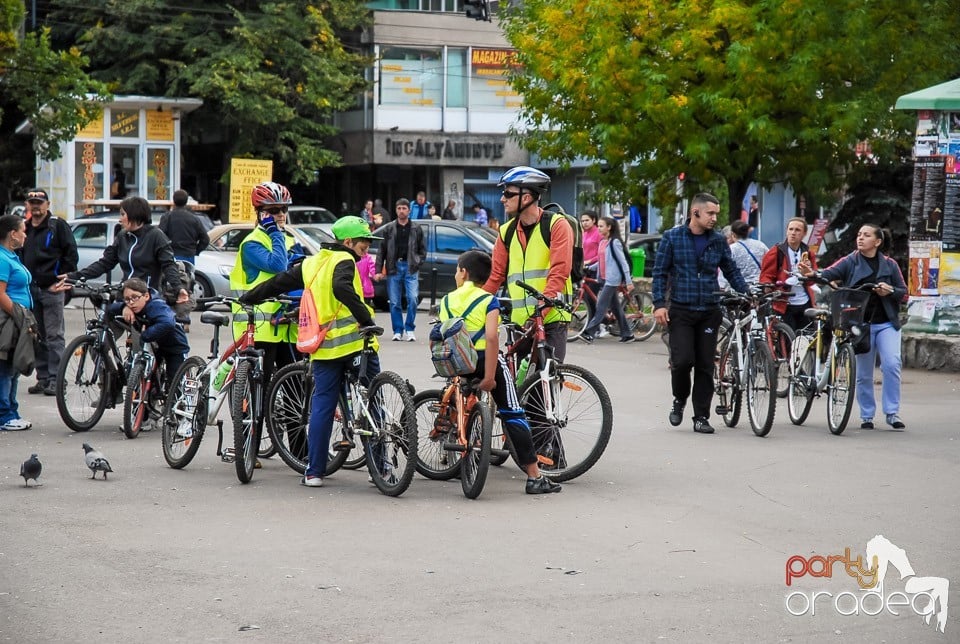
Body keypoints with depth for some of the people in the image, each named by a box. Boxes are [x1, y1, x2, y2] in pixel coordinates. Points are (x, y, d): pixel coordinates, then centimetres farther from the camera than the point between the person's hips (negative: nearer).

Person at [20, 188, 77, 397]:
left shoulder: (58, 226, -2)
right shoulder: (25, 229, 15)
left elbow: (71, 255, -6)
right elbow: (18, 256, 23)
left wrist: (60, 282, -10)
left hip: (51, 289, -6)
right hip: (29, 290, 6)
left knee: (54, 336, -5)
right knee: (38, 337, 9)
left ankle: (55, 378, -4)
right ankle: (42, 378, 14)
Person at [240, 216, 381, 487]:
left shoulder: (311, 264, 16)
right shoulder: (344, 261, -4)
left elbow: (278, 283, 24)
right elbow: (342, 288, -24)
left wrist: (248, 298, 38)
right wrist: (366, 318, -27)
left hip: (324, 347, 6)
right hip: (356, 342, -5)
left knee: (322, 406, 7)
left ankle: (314, 472, 5)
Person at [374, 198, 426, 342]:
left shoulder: (416, 229, 10)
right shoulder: (389, 229, 9)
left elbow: (422, 250, 14)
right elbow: (382, 251, 6)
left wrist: (418, 262, -3)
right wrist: (378, 271, -1)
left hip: (411, 268, -1)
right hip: (394, 268, 1)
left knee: (413, 299, -12)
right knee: (394, 302, 1)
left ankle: (409, 329, 2)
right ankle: (398, 331, 10)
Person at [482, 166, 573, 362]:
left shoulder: (556, 225, -5)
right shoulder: (507, 231, 12)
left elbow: (559, 273, -13)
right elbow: (495, 275, 13)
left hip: (550, 318, -5)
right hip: (518, 320, 5)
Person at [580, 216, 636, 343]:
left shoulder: (614, 242, -10)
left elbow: (623, 262, -12)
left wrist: (628, 281, -14)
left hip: (612, 279, -9)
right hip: (605, 278, 9)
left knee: (601, 307, -11)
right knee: (615, 307, 11)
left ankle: (589, 333, -16)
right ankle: (627, 334, 16)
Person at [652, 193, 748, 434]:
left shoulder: (718, 241, 7)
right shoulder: (672, 238, 1)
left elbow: (732, 271, 14)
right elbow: (660, 272, 2)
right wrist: (659, 303, -8)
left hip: (709, 312, 3)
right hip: (681, 311, -2)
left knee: (705, 365, 2)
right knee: (683, 360, -14)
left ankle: (701, 417, 11)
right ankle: (679, 399, 15)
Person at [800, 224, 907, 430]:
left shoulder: (889, 265, 5)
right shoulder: (850, 262, 1)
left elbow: (904, 295, 9)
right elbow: (830, 274, -15)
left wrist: (890, 290, -13)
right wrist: (812, 274, -36)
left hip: (886, 323, 0)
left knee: (891, 364, -15)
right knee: (863, 373, 5)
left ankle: (892, 413, -4)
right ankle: (866, 416, 18)